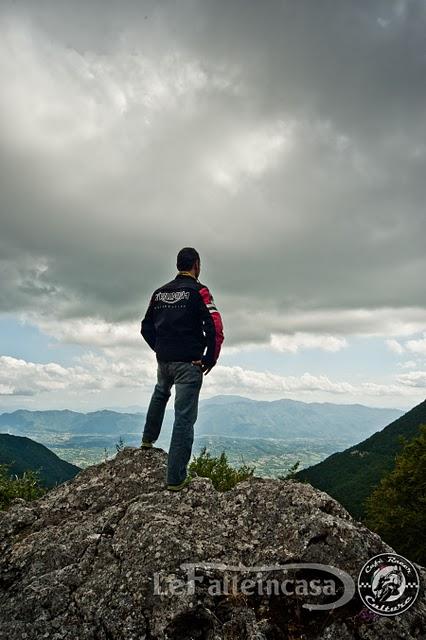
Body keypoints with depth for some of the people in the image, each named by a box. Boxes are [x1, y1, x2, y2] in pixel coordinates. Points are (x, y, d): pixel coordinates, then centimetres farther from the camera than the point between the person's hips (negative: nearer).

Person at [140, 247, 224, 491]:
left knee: (160, 394, 37)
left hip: (163, 361, 6)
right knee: (184, 418, 0)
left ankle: (148, 439, 47)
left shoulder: (160, 292, 9)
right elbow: (215, 328, -19)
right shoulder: (198, 291, -9)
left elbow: (146, 327, 14)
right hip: (189, 363, -6)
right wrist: (210, 359, -8)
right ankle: (176, 479, 5)